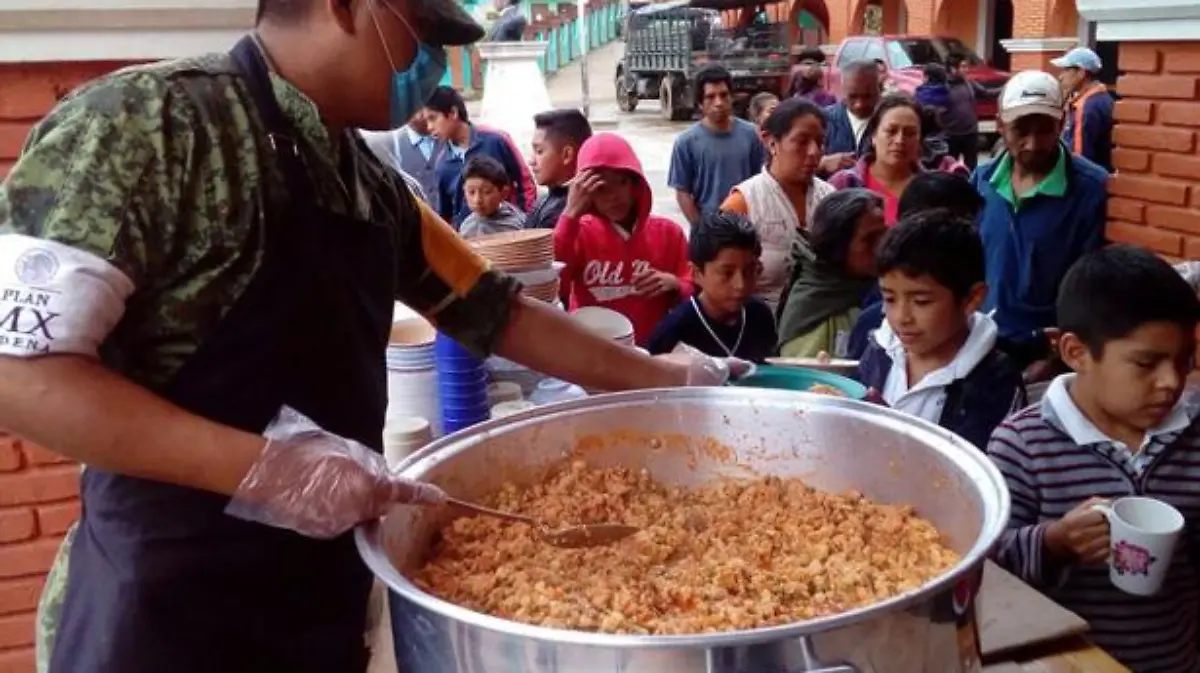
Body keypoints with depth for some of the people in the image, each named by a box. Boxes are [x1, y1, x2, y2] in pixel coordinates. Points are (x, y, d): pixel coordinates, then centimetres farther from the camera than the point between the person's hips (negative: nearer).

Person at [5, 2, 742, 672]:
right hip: (168, 604, -6)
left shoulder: (371, 184, 6)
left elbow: (492, 309, 14)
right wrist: (263, 468, -26)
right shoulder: (150, 121, -16)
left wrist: (652, 377, 15)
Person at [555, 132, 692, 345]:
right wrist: (570, 214, -15)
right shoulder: (579, 231, 2)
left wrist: (674, 286, -10)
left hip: (650, 350, 1)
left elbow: (693, 297, 11)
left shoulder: (668, 233, 5)